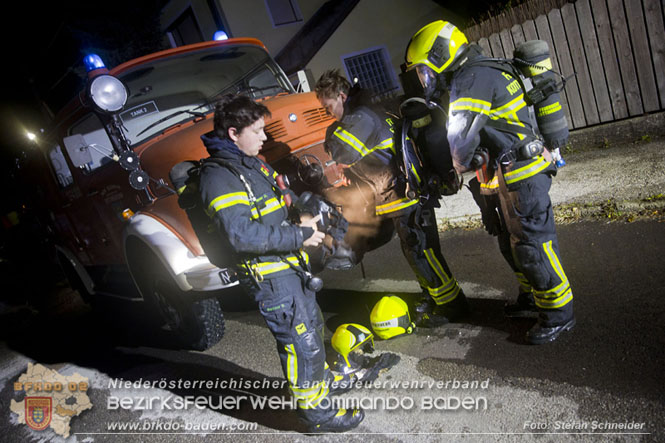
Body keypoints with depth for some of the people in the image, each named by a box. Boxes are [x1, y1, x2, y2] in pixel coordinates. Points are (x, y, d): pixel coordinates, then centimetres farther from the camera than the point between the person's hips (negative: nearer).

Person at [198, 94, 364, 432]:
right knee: (301, 342, -1)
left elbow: (283, 199, 24)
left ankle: (320, 378, 47)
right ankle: (317, 412, 17)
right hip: (269, 277, -10)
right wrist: (299, 236, -23)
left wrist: (306, 218, 4)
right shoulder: (218, 177, -19)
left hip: (289, 265, 10)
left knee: (311, 324, 24)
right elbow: (241, 235, -29)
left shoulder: (252, 163, 11)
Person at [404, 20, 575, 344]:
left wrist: (461, 166, -1)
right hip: (508, 176, 10)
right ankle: (533, 297, 34)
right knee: (511, 243, 18)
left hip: (521, 175, -10)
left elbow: (461, 137, -20)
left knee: (531, 245, -4)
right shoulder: (477, 75, 17)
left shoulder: (472, 78, -16)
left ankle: (559, 313, 9)